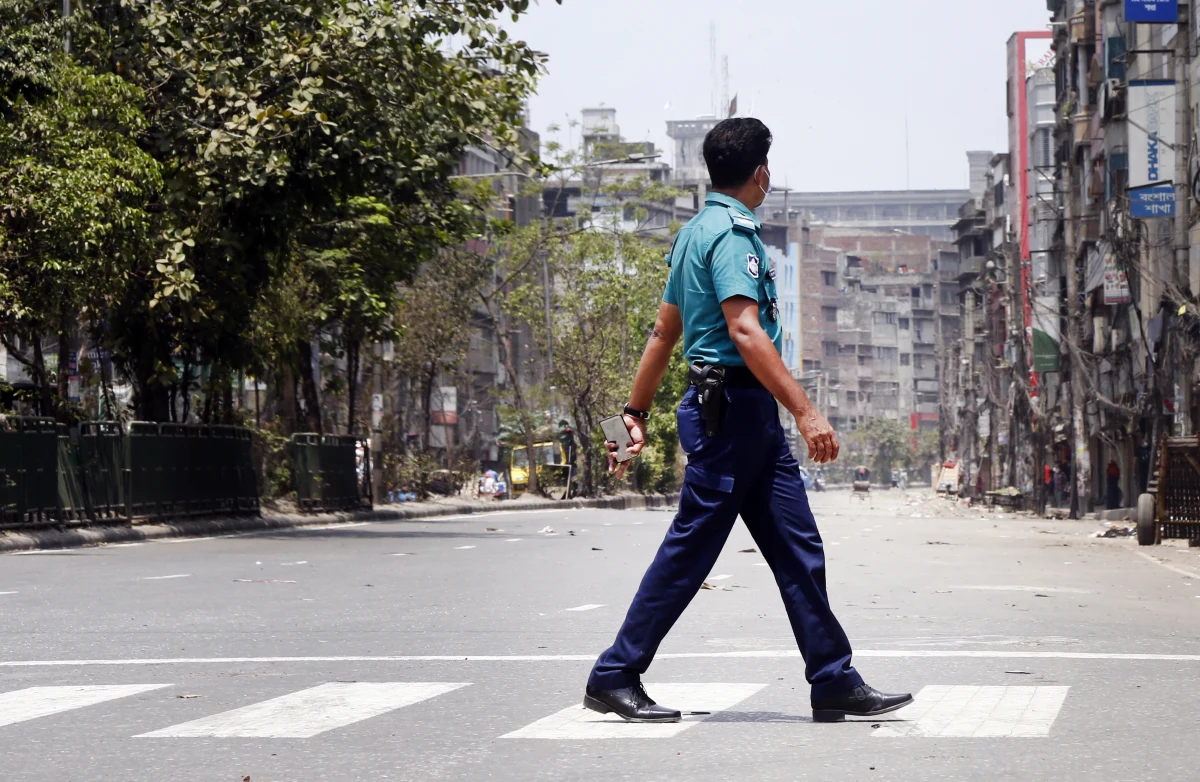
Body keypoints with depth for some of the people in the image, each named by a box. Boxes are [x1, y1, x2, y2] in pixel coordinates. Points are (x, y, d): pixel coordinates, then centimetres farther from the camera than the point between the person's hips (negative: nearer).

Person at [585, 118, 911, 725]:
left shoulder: (697, 231, 19)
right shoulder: (731, 232, -12)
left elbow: (665, 330, 22)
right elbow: (745, 330, -23)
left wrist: (637, 413, 26)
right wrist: (805, 411, -27)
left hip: (752, 418, 10)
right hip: (732, 407, -10)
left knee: (798, 548, 6)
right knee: (689, 550, -4)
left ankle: (836, 683, 6)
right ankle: (615, 676, 4)